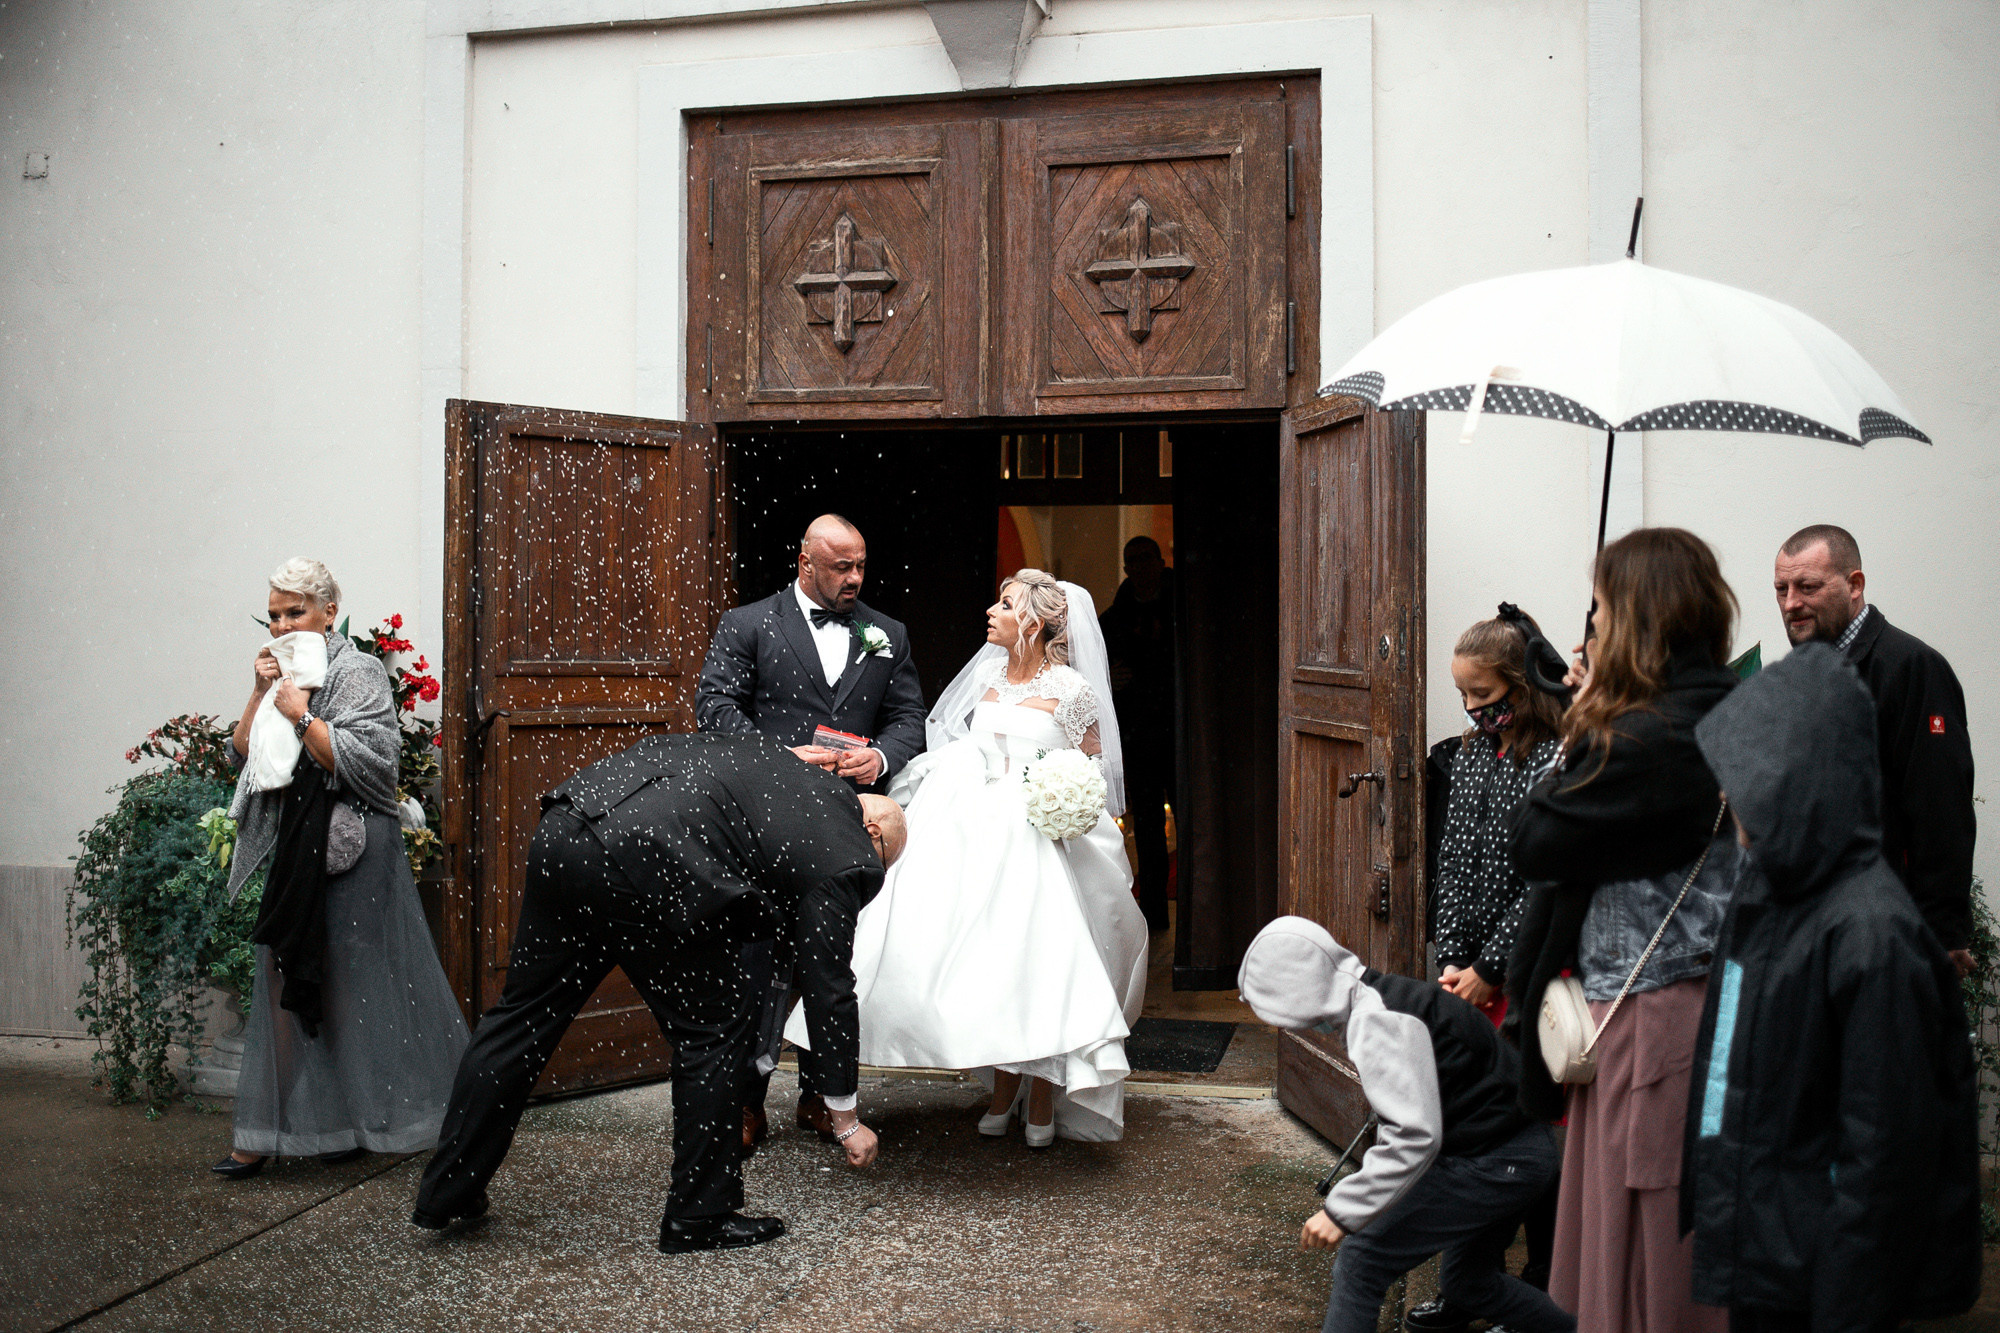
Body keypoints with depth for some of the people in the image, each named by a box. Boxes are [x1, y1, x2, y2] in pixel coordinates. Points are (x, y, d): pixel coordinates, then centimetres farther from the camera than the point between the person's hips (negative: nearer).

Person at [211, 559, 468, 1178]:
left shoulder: (358, 673, -8)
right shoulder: (285, 674, 15)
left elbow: (370, 761, -19)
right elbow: (242, 756, 12)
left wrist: (303, 716, -16)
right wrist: (260, 694, 0)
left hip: (348, 852, -8)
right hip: (294, 849, 8)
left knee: (343, 986, -1)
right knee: (286, 984, 9)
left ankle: (359, 1123, 10)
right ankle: (270, 1133, 17)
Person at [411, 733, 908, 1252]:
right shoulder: (844, 858, 7)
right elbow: (829, 992, 9)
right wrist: (846, 1120, 18)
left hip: (563, 826, 8)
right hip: (638, 862, -8)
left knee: (525, 1014, 20)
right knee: (716, 1027, 10)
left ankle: (446, 1191, 33)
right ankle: (700, 1215, 19)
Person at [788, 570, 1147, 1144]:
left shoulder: (1072, 688, -4)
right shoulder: (988, 674, 11)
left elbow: (1093, 773, 3)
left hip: (1036, 840, -5)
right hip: (976, 834, 5)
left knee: (1036, 959, -7)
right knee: (990, 962, 4)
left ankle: (1043, 1102, 9)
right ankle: (1003, 1092, 18)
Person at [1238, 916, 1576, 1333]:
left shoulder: (1376, 1023, -22)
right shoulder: (1381, 996, 8)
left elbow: (1415, 1135, -29)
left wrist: (1343, 1210, -27)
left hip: (1493, 1164, -11)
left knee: (1361, 1260, -12)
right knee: (1467, 1281, 28)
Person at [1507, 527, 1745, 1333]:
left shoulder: (1650, 742, -22)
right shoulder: (1720, 714, 7)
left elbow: (1534, 845, -16)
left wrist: (1576, 731, -7)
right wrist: (1594, 725, 4)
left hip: (1652, 1017, -10)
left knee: (1646, 1247, 4)